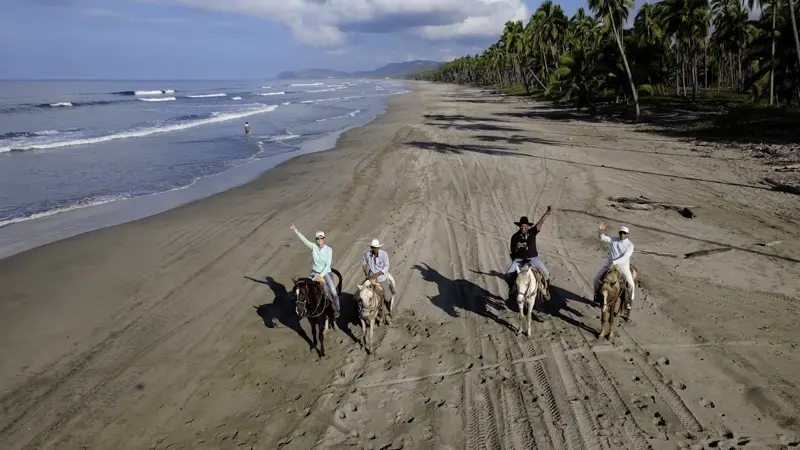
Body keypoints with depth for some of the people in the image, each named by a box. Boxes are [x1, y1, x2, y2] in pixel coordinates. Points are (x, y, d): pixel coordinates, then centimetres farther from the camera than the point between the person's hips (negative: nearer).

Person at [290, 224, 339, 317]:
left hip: (326, 273, -2)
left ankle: (336, 309, 10)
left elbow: (328, 265, -16)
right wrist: (295, 231, -33)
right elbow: (304, 240, -20)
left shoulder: (329, 250, -12)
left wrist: (321, 275, -25)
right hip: (315, 272, 3)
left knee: (333, 292, -15)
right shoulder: (313, 247, -6)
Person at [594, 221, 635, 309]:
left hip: (623, 265, -3)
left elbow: (625, 257, -22)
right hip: (610, 263, 3)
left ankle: (630, 300, 10)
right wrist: (602, 230, -29)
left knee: (631, 284, -17)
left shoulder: (630, 245, -11)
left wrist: (614, 263, -32)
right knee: (597, 279, -5)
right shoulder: (614, 240, 0)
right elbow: (602, 238, -9)